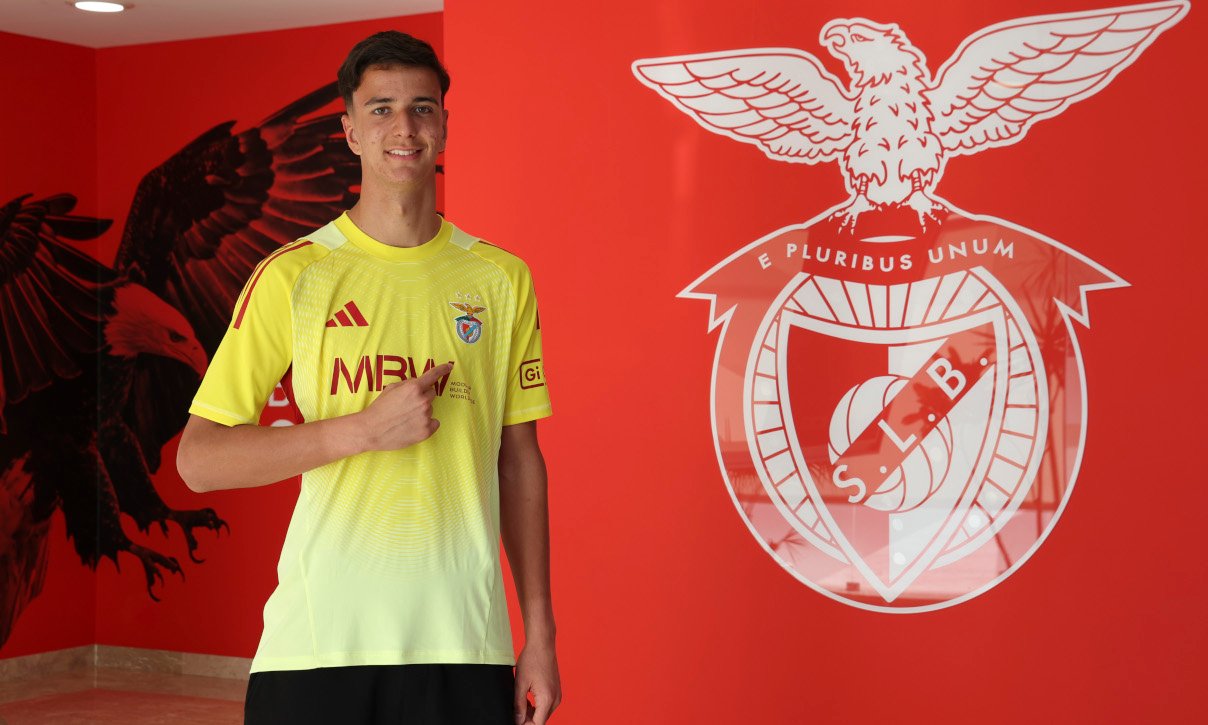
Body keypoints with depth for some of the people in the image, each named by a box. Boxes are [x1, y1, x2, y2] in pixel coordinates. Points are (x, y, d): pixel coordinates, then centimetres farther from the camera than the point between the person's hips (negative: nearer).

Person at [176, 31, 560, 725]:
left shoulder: (502, 278, 7)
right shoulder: (294, 275, -1)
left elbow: (519, 461, 10)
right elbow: (198, 459, -4)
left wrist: (540, 631, 7)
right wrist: (364, 428, -14)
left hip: (466, 642, 2)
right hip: (318, 642, -2)